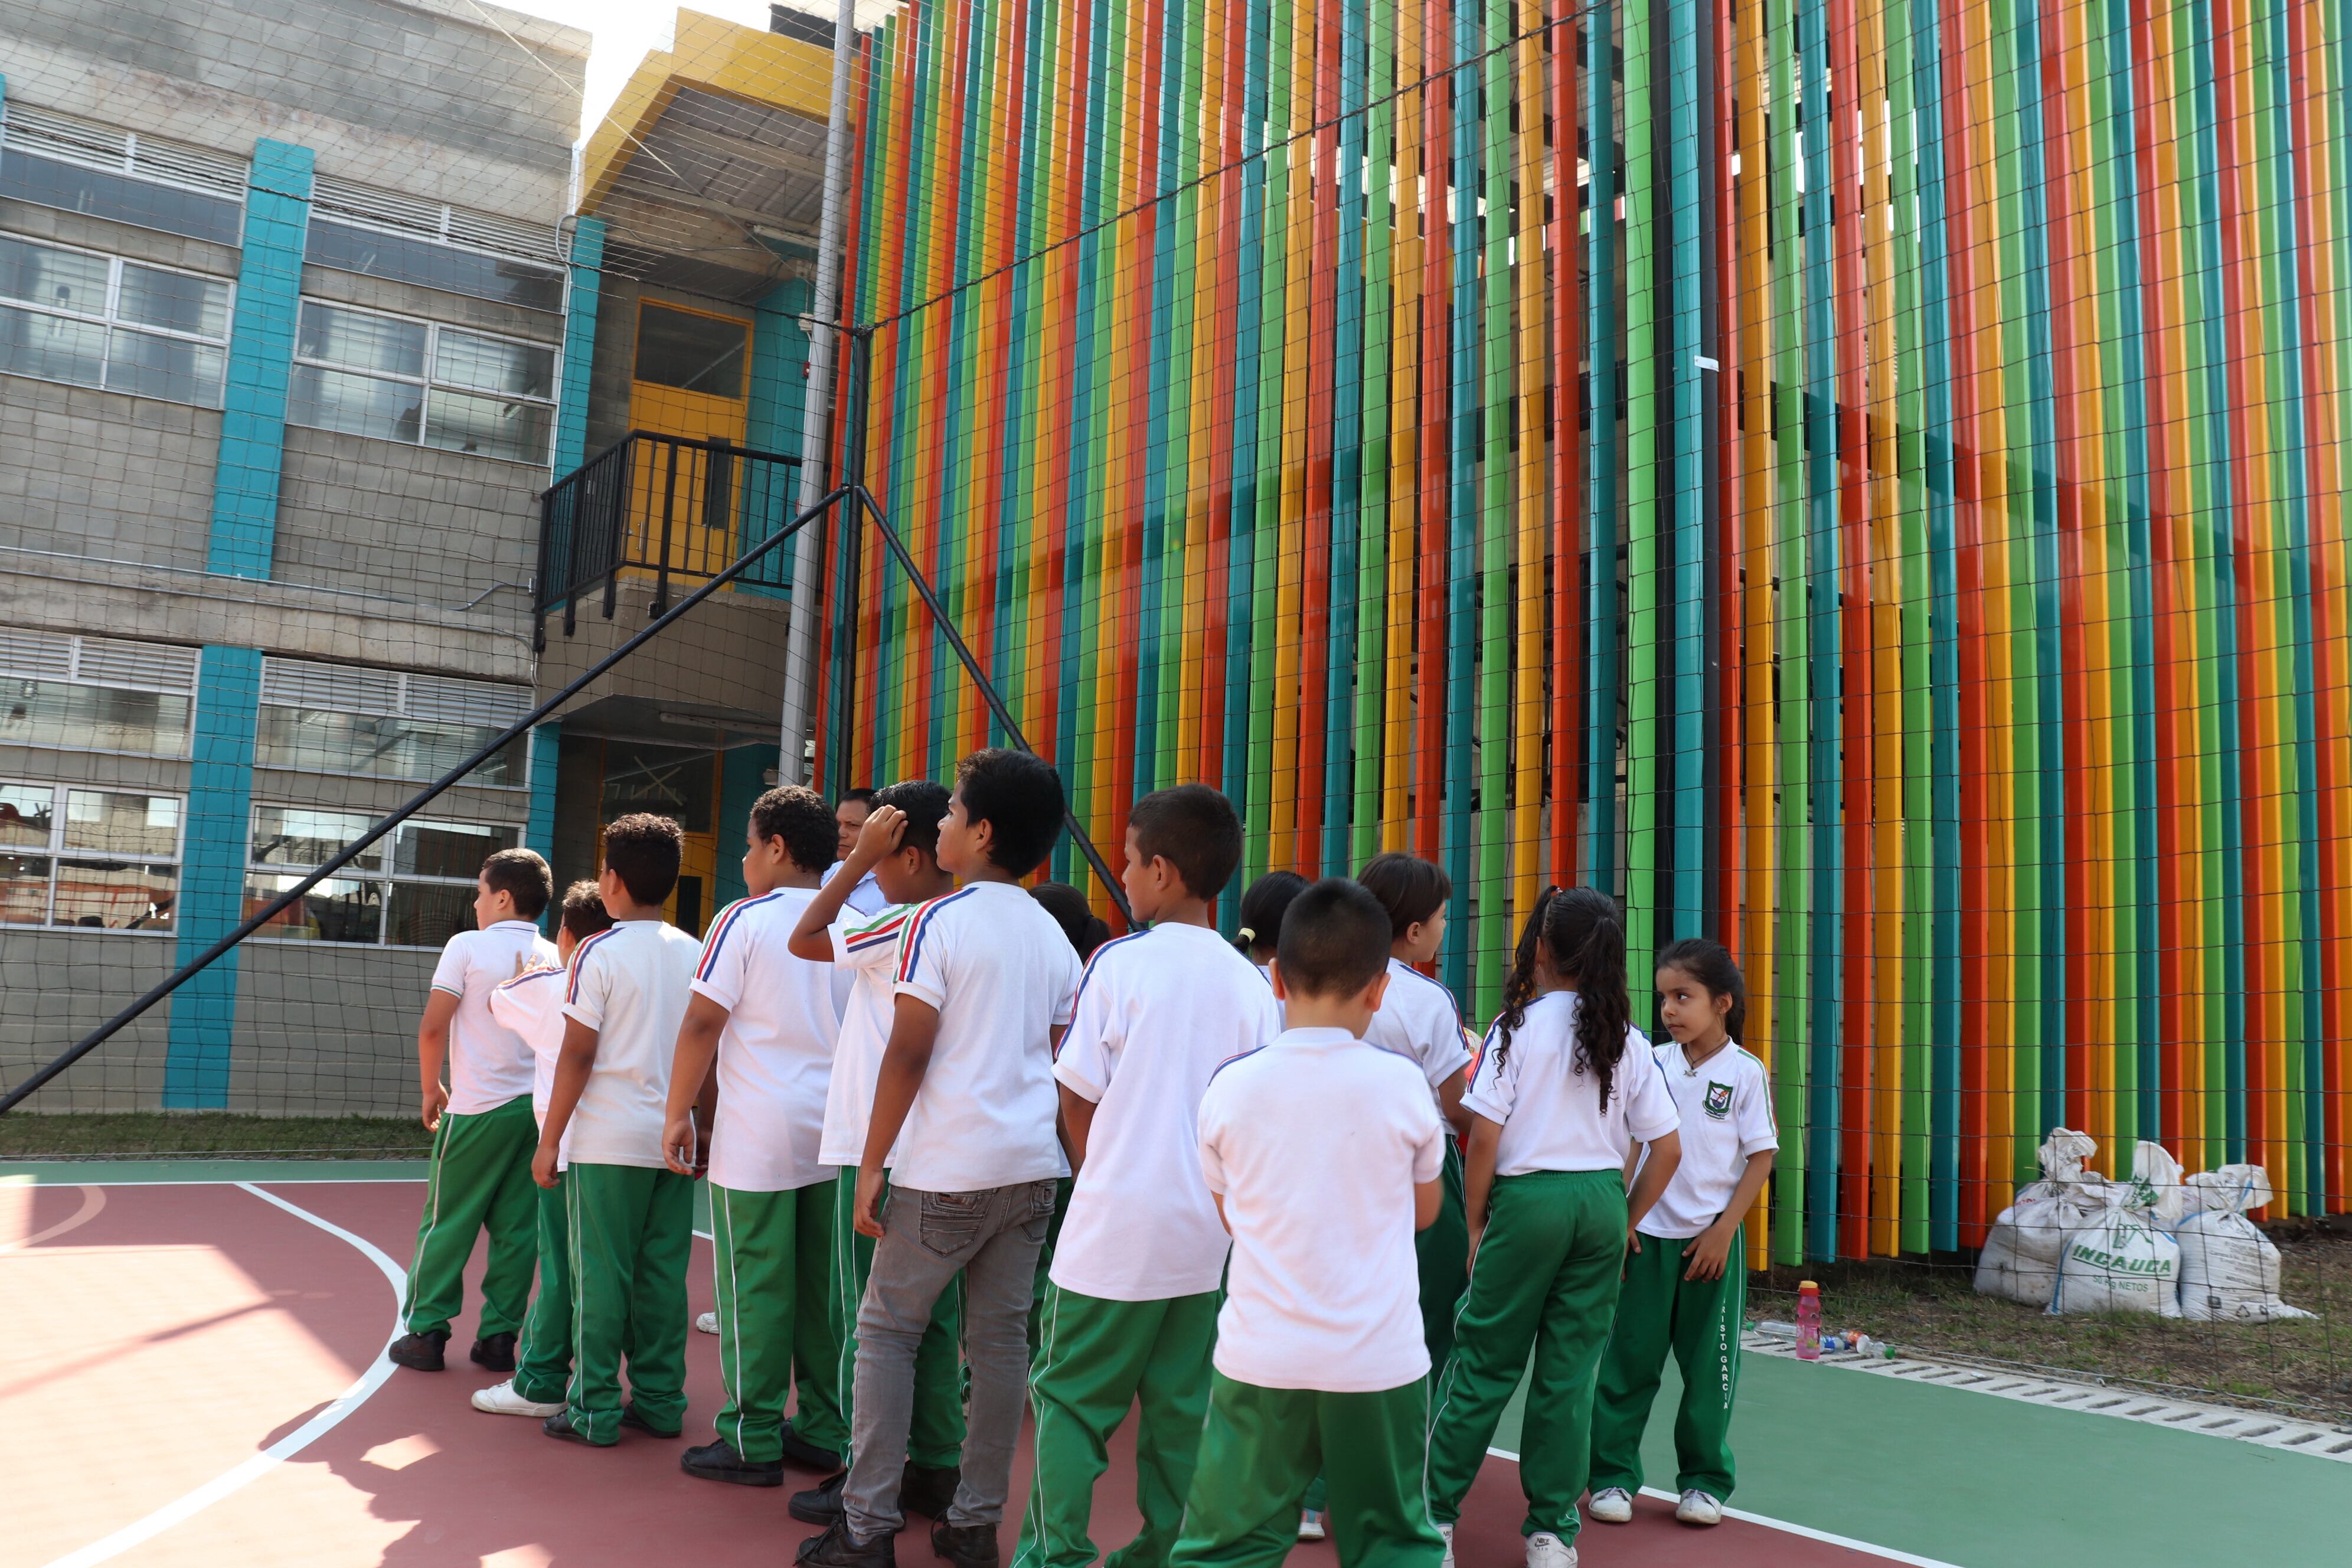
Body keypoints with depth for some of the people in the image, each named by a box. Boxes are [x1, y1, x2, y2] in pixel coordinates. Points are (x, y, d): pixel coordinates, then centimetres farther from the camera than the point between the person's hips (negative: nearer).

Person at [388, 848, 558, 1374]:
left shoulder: (468, 946, -6)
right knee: (516, 1227, 8)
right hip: (537, 1108, 4)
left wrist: (432, 1088, 4)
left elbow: (432, 1028, -9)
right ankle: (499, 1336, 11)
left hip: (477, 1110, -4)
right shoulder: (555, 958, 6)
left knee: (446, 1223, 7)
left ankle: (425, 1332, 11)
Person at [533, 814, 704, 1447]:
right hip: (675, 1140, 5)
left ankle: (595, 1411, 8)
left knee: (601, 1277, 2)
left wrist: (549, 1139, -3)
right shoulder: (695, 954, 7)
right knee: (663, 1276, 10)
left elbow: (577, 1055, -9)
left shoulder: (599, 953, -8)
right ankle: (660, 1401, 16)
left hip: (609, 1140, -5)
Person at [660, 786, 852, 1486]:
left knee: (755, 1288, 2)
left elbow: (703, 1023, -11)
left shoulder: (745, 920, -8)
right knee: (822, 1285, 11)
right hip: (836, 1133, 6)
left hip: (757, 1137, -5)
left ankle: (753, 1441, 9)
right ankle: (824, 1430, 18)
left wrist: (679, 1113, -2)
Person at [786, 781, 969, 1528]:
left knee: (872, 1323, 2)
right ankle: (936, 1468, 22)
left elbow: (803, 940, -8)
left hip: (881, 1154, -8)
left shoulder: (905, 926, -15)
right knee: (935, 1319, 14)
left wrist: (859, 859, -8)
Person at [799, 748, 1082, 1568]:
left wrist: (872, 1164, -8)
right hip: (1031, 1164, 6)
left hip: (947, 1168, -6)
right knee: (1000, 1337, 10)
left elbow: (908, 1053, -13)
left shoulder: (939, 921, -9)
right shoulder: (1053, 936, 10)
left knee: (886, 1330, 5)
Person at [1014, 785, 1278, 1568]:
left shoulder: (1120, 962, -11)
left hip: (1117, 1230, -4)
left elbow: (1078, 1101, -6)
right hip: (1209, 1233, 4)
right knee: (1180, 1408, 14)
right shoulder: (1250, 984, -1)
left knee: (1070, 1397, 10)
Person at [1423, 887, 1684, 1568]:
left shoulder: (1519, 1026, -7)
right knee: (1571, 1370, 10)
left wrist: (1475, 1223, 1)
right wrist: (1627, 1223, 15)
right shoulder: (1628, 1042, 4)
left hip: (1528, 1199, -3)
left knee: (1484, 1364, 5)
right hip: (1602, 1202, 3)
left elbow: (1485, 1139, -10)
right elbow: (1668, 1150, 5)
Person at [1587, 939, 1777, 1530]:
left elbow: (1761, 1158, -4)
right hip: (1646, 1235, 2)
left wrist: (1724, 1231, -9)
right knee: (1628, 1357, 4)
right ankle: (1613, 1475, 15)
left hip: (1712, 1239, -2)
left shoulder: (1746, 1073, -6)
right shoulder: (1654, 1064, 1)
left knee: (1710, 1364, 8)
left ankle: (1705, 1480, 23)